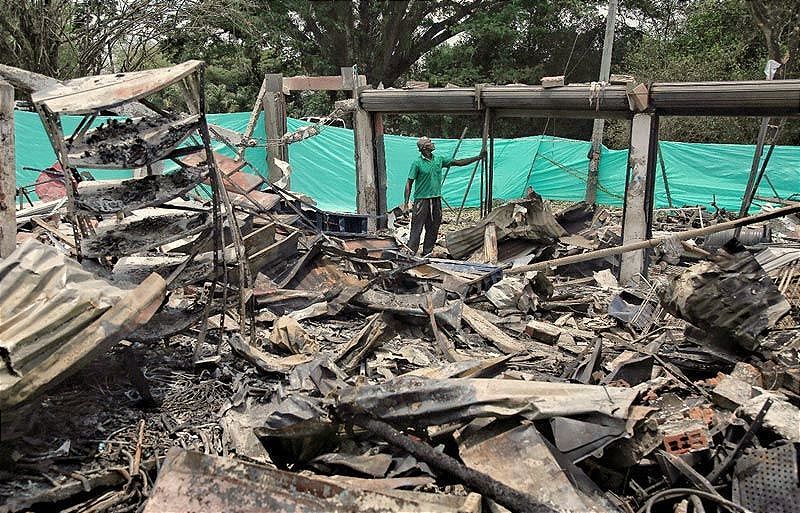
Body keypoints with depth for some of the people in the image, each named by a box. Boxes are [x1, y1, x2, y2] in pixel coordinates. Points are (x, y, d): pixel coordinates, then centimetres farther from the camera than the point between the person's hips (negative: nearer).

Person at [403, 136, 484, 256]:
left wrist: (478, 157, 8)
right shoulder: (417, 163, -8)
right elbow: (409, 183, -7)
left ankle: (427, 253, 19)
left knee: (433, 228, 9)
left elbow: (458, 162, 11)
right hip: (422, 200, -6)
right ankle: (410, 253, -5)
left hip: (436, 199, 6)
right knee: (417, 228, -7)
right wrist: (406, 202, -15)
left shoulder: (439, 160, 7)